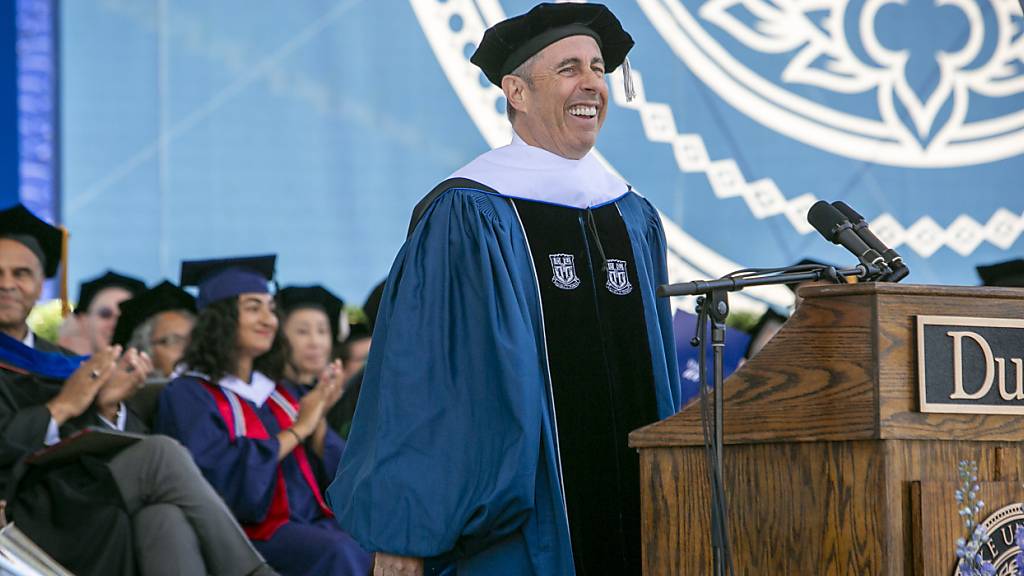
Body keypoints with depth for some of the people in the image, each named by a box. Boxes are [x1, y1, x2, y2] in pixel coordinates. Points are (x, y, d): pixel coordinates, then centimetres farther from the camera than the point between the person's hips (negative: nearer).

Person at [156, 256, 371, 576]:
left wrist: (318, 419, -2)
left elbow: (328, 473, 16)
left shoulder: (282, 393, 22)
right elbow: (220, 474, -13)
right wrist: (297, 429, -7)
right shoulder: (188, 396, 3)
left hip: (313, 522, 6)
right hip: (251, 531, -6)